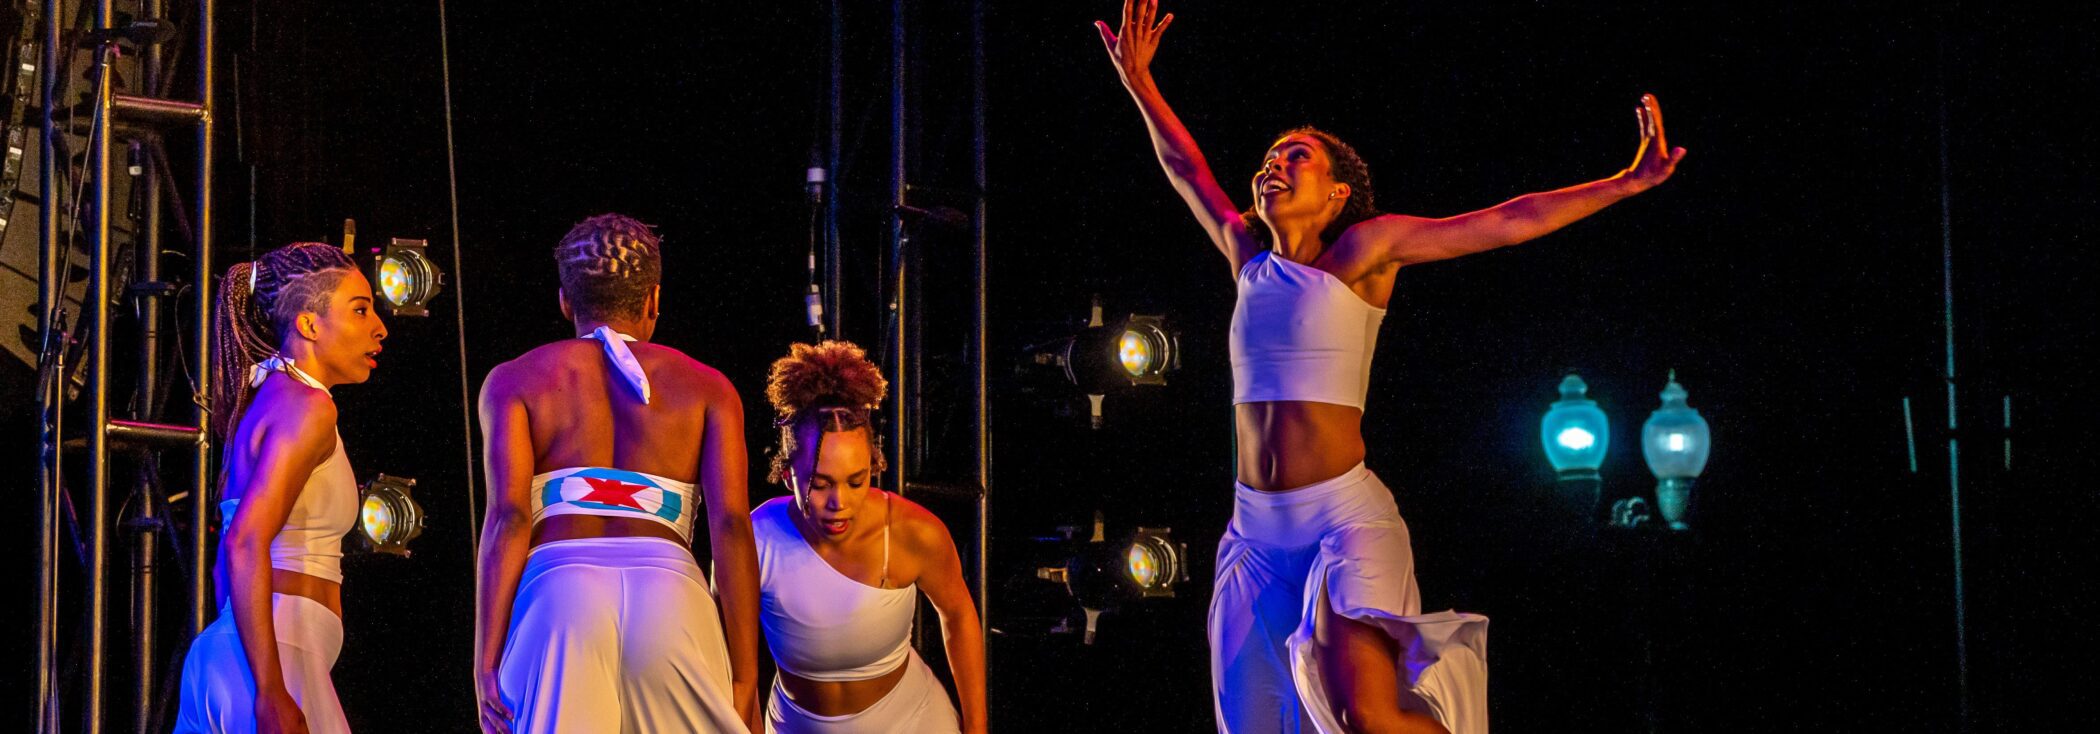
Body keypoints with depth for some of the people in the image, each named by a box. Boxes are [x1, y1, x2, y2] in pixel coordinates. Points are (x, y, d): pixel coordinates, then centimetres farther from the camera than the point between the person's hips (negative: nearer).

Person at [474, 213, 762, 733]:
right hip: (671, 595, 0)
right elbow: (731, 524, 6)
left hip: (558, 592, 0)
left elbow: (508, 515, 4)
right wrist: (744, 678, 4)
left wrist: (487, 662, 0)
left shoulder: (514, 381, 20)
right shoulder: (707, 388, 20)